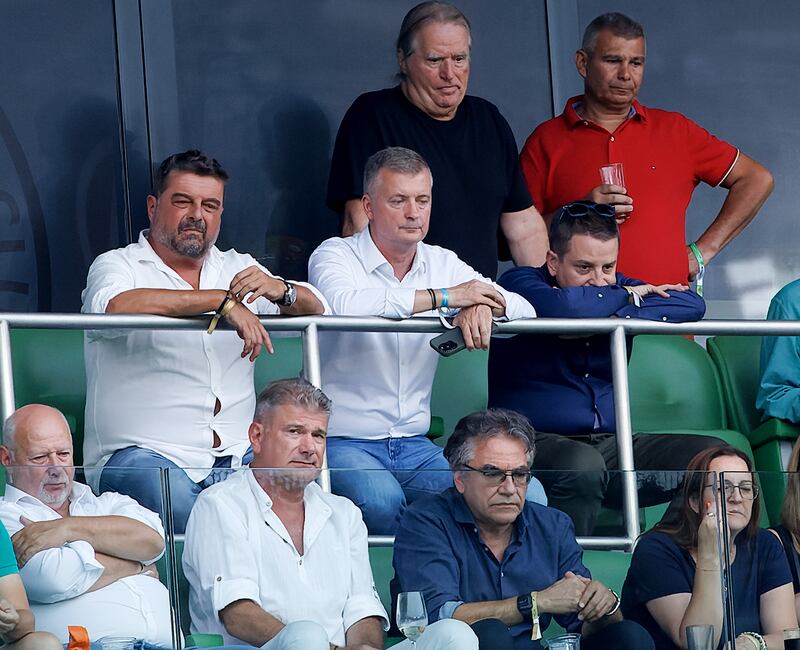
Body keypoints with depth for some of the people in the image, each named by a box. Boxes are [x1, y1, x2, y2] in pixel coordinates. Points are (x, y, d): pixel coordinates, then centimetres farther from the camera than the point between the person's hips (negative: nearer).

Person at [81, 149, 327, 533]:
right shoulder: (117, 266, 4)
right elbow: (116, 305, -21)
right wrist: (223, 300, -23)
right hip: (142, 454, -4)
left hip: (235, 458, 4)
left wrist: (280, 290, -14)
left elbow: (316, 309, 11)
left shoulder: (237, 268, 21)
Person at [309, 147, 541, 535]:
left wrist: (482, 306, -21)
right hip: (344, 442, -4)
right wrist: (443, 297, -22)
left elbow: (524, 310, 4)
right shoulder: (336, 256, -4)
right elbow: (342, 303, -29)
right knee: (382, 499, -37)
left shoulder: (443, 264, 12)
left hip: (414, 445, 5)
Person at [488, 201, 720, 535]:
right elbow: (559, 308, -25)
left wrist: (611, 321, -14)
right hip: (537, 441, -6)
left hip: (610, 445, 6)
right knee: (582, 464, -39)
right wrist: (630, 296, -7)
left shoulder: (616, 288, 15)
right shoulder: (520, 282, 0)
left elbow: (692, 305, -3)